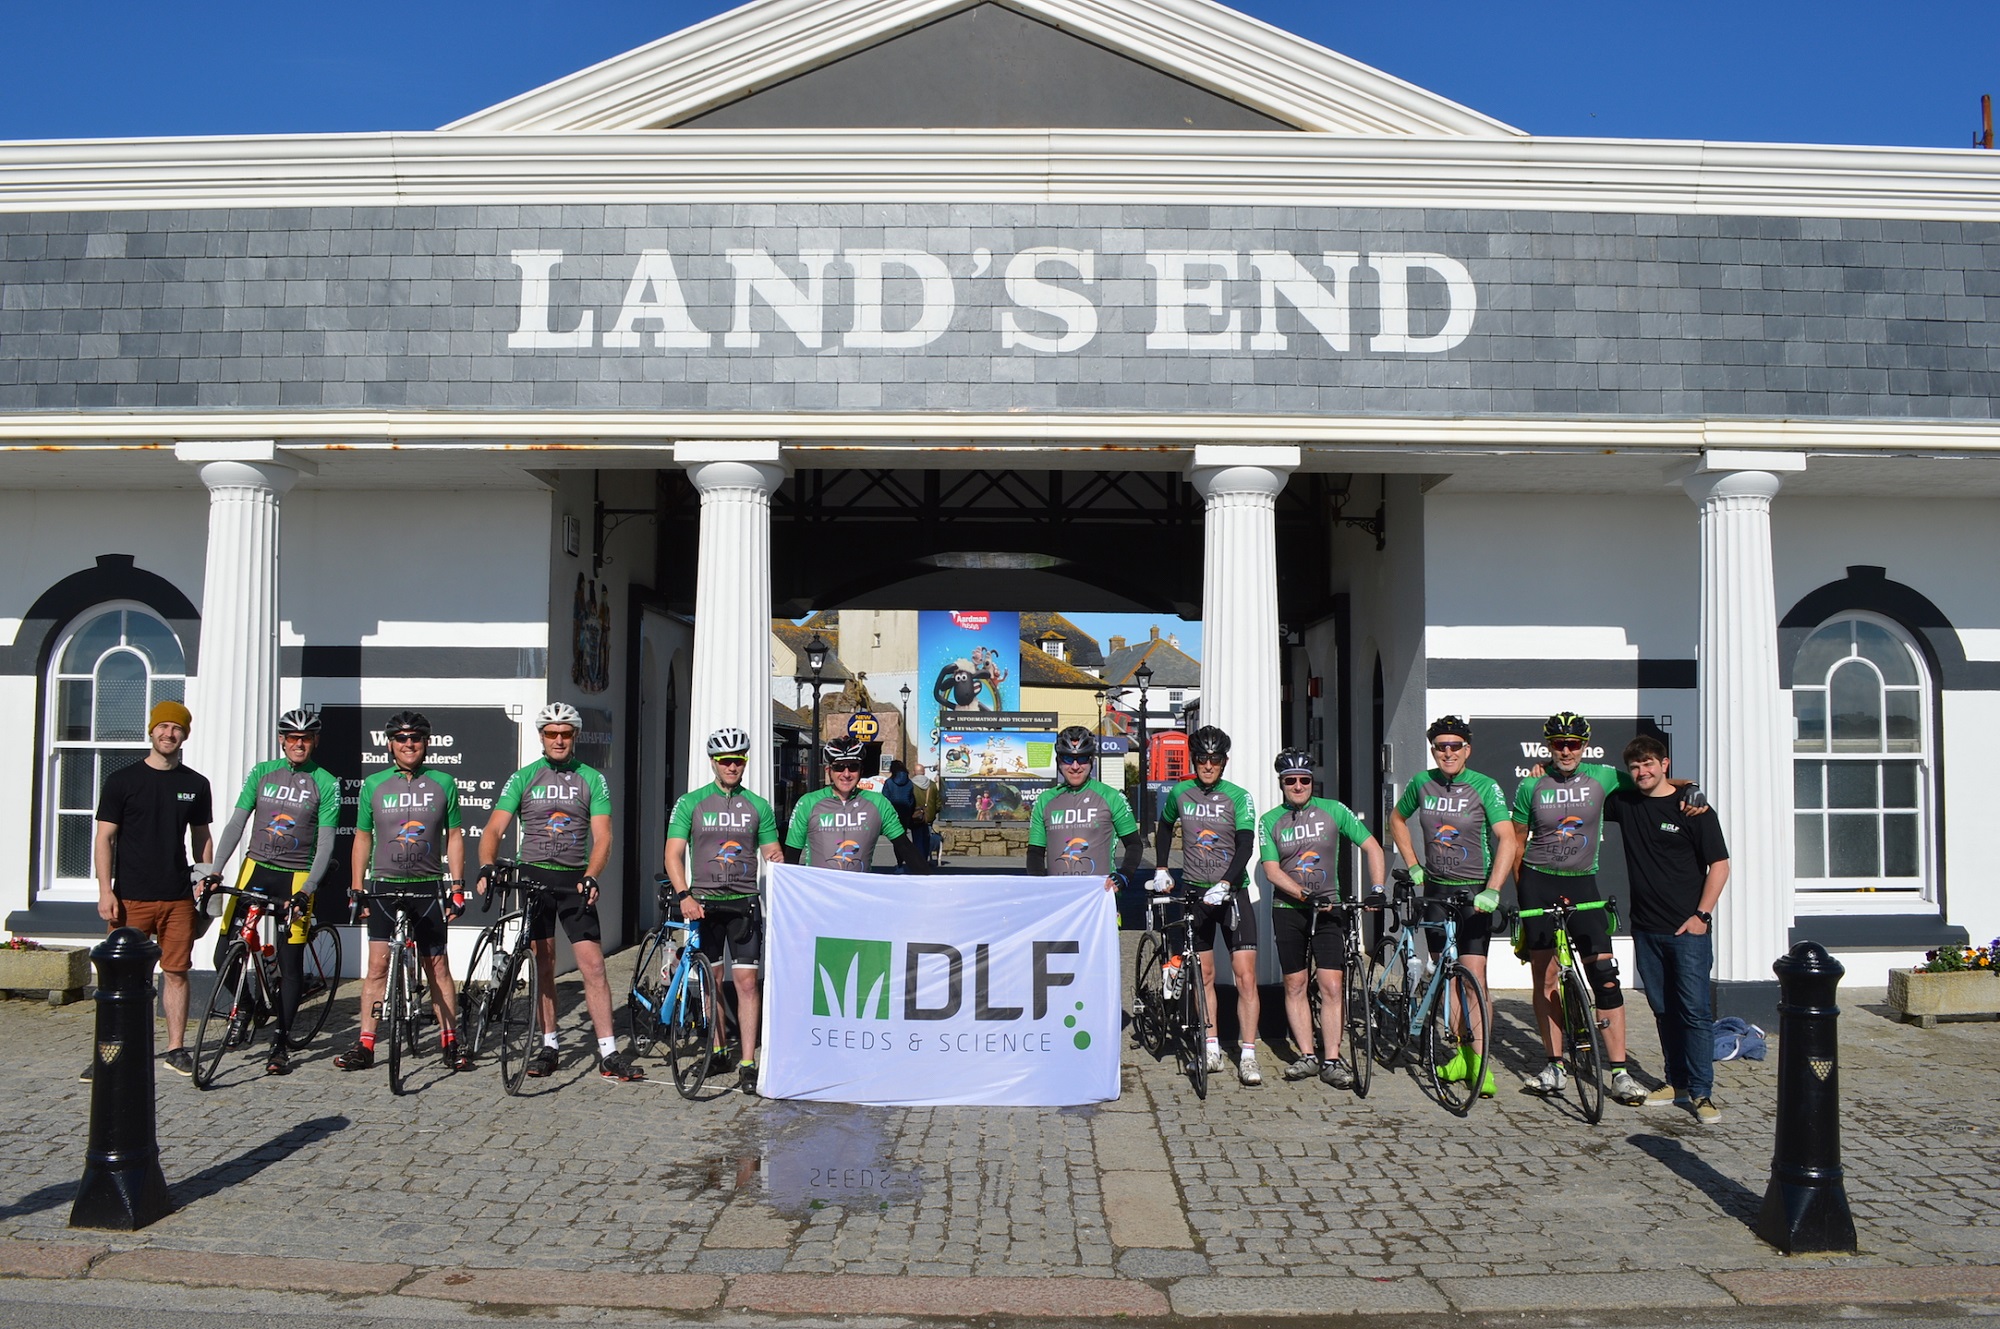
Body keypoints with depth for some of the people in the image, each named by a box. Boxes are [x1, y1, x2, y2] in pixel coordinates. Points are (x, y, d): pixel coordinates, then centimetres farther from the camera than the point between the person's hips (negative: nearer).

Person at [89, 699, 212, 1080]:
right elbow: (104, 838, 0)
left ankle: (176, 1049, 14)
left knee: (176, 973, 5)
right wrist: (105, 891, -7)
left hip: (178, 898, 2)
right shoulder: (121, 780, 1)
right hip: (131, 898, -2)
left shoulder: (195, 785, 9)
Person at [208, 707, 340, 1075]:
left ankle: (279, 1044, 9)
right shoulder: (262, 773, 4)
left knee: (290, 963, -2)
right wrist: (214, 871, -9)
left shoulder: (326, 784, -4)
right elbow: (235, 824, 2)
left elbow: (325, 845, -8)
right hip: (256, 868, 3)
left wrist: (306, 891, -18)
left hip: (297, 877, -2)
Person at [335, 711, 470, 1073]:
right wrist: (357, 888, 5)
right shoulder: (373, 784, 5)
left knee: (438, 966, 4)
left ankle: (450, 1042, 11)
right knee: (378, 965, -5)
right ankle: (365, 1046, 1)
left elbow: (454, 837, 7)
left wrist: (456, 887, 1)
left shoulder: (443, 783, 4)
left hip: (428, 888, 0)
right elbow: (363, 838, 10)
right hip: (384, 886, 0)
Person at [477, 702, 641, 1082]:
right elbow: (495, 829, -2)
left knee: (593, 966, -6)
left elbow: (602, 836, -5)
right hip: (534, 876, 1)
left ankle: (608, 1053, -4)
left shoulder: (593, 779, 3)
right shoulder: (523, 778, 4)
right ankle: (549, 1045, 19)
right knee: (544, 967, 7)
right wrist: (486, 868, -20)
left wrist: (590, 877, -21)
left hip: (575, 880, -1)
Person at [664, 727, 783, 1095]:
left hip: (744, 903, 0)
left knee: (747, 981, -6)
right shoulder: (690, 803, 2)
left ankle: (747, 1062, -4)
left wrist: (777, 857, -13)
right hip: (704, 902, 0)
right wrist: (684, 896, -17)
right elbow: (674, 854, -3)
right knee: (711, 981, 10)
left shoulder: (759, 806, 7)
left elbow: (771, 854, 11)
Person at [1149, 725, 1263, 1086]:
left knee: (1245, 977, -9)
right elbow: (1164, 829, 21)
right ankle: (1212, 1048, 17)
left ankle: (1248, 1056, -6)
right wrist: (1160, 869, 12)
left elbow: (1245, 845, -15)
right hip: (1194, 893, 3)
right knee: (1204, 974, 7)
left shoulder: (1238, 796, -6)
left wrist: (1224, 883, -28)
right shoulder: (1179, 794, 3)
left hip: (1232, 891, -2)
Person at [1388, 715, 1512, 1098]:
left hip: (1474, 891, -4)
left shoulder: (1485, 787, -10)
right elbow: (1397, 819, 19)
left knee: (1473, 976, -11)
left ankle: (1481, 1060, -5)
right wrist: (1413, 866, 10)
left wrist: (1492, 891, -28)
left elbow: (1507, 840, -18)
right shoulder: (1421, 783, 1)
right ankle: (1462, 1055, 20)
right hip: (1435, 890, 4)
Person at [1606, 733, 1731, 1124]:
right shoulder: (1624, 803, 7)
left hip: (1688, 929, -5)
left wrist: (1702, 915, -11)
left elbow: (1719, 865, -4)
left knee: (1694, 1010, -5)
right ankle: (1676, 1081, 20)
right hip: (1646, 928, 5)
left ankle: (1701, 1092, 0)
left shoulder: (1692, 809, -5)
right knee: (1663, 1009, 11)